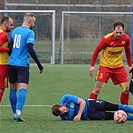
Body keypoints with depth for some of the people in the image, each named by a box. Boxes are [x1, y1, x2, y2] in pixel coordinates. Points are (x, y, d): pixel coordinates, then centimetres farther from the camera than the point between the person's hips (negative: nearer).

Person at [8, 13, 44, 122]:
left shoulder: (15, 30, 13)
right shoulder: (29, 33, -9)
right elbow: (30, 50, -19)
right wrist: (39, 65, -17)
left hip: (12, 63, 7)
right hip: (23, 65, -7)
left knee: (13, 88, 14)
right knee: (23, 89, -11)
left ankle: (15, 113, 19)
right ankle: (18, 112, -27)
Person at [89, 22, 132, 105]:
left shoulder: (126, 39, -9)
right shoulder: (106, 39, -20)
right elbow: (97, 51, -9)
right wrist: (92, 65, -11)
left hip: (119, 66, 4)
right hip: (105, 66, -3)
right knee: (97, 89, -10)